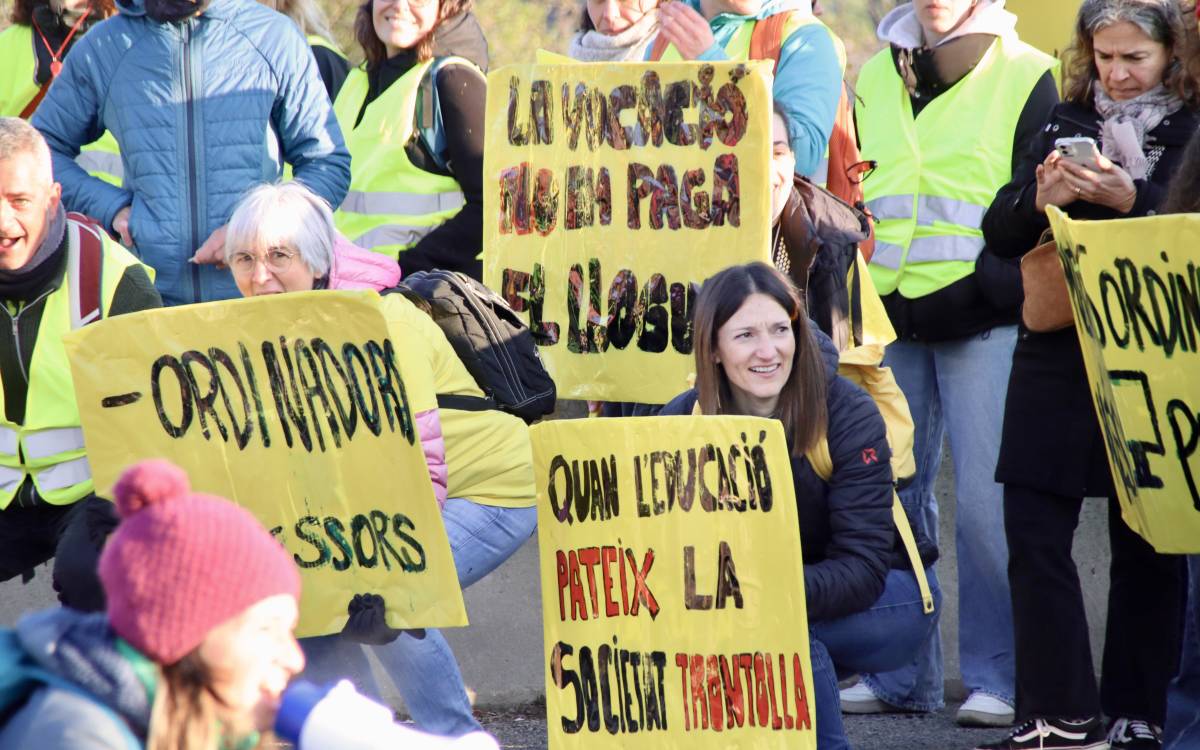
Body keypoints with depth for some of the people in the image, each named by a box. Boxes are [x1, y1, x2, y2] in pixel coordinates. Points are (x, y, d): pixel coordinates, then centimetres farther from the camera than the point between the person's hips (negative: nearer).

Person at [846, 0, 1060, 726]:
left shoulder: (1026, 76, 0)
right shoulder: (875, 76, 15)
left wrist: (996, 288, -13)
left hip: (982, 328, -5)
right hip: (889, 319, 5)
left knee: (985, 501, -9)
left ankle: (997, 676, -1)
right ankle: (901, 673, 14)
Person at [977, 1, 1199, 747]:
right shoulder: (1066, 124, 9)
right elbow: (1000, 233, 6)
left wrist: (1130, 200, -24)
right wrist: (1038, 201, -14)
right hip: (1059, 357, 3)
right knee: (1035, 531, -3)